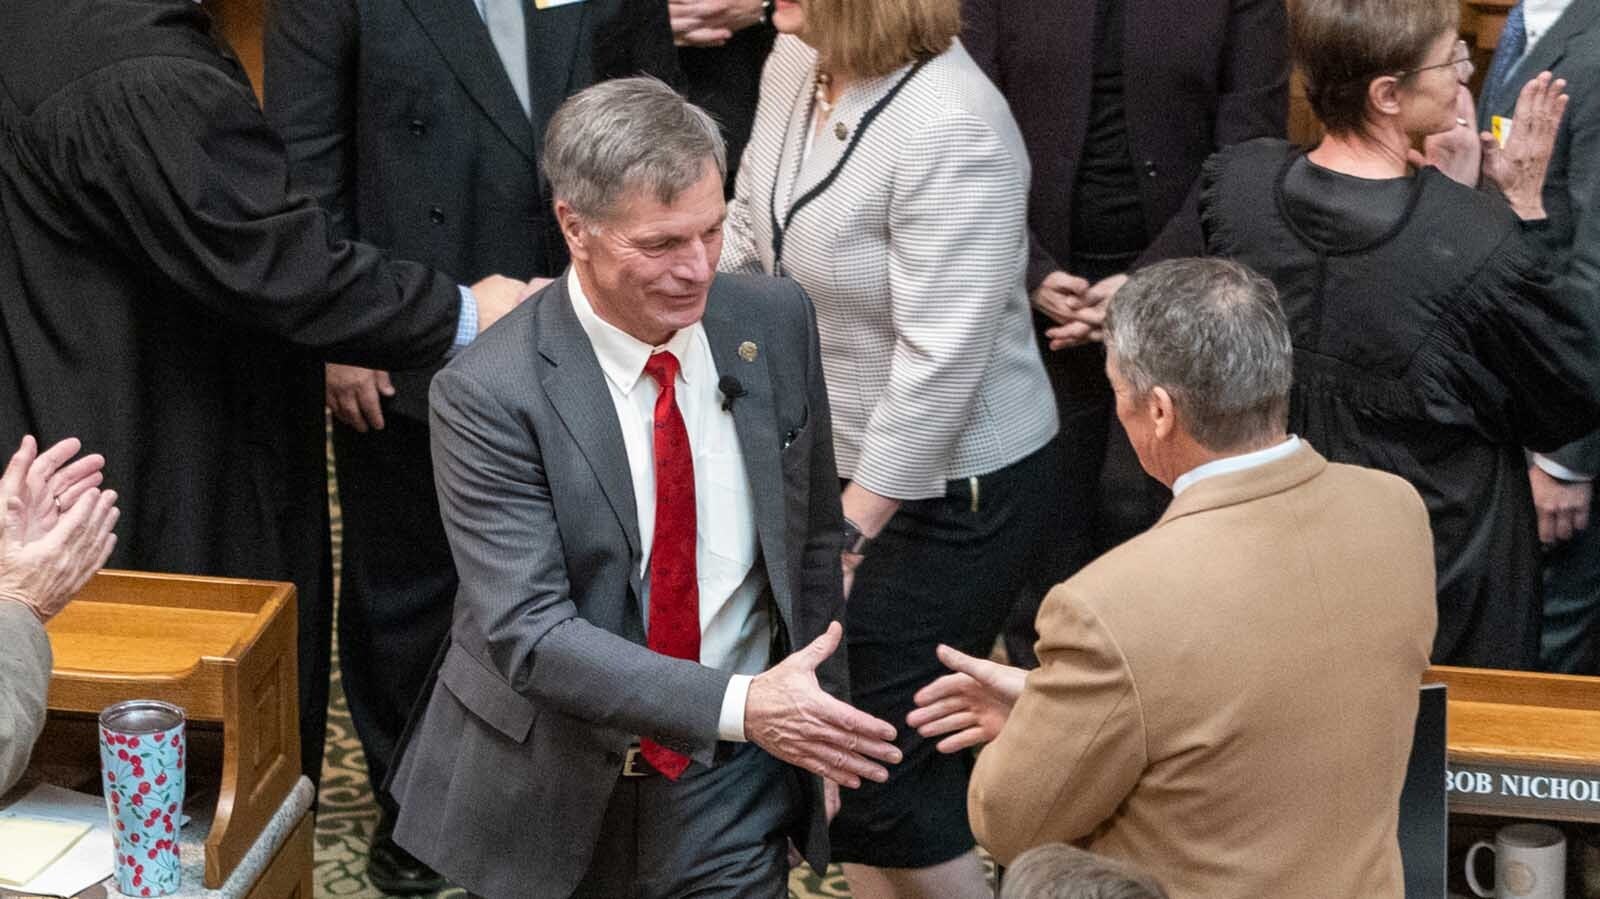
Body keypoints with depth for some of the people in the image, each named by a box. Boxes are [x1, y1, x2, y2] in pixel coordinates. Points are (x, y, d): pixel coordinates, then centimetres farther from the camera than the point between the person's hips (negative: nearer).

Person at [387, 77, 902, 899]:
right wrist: (741, 706, -32)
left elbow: (811, 539, 7)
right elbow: (529, 635, -24)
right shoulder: (488, 395, -18)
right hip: (550, 797, -3)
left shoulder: (774, 324, -5)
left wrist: (818, 728, 8)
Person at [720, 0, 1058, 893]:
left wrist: (845, 535, -21)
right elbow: (752, 230, 9)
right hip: (836, 457, 8)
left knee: (876, 771, 1)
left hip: (945, 491, -8)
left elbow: (938, 367, -27)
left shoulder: (951, 130, -28)